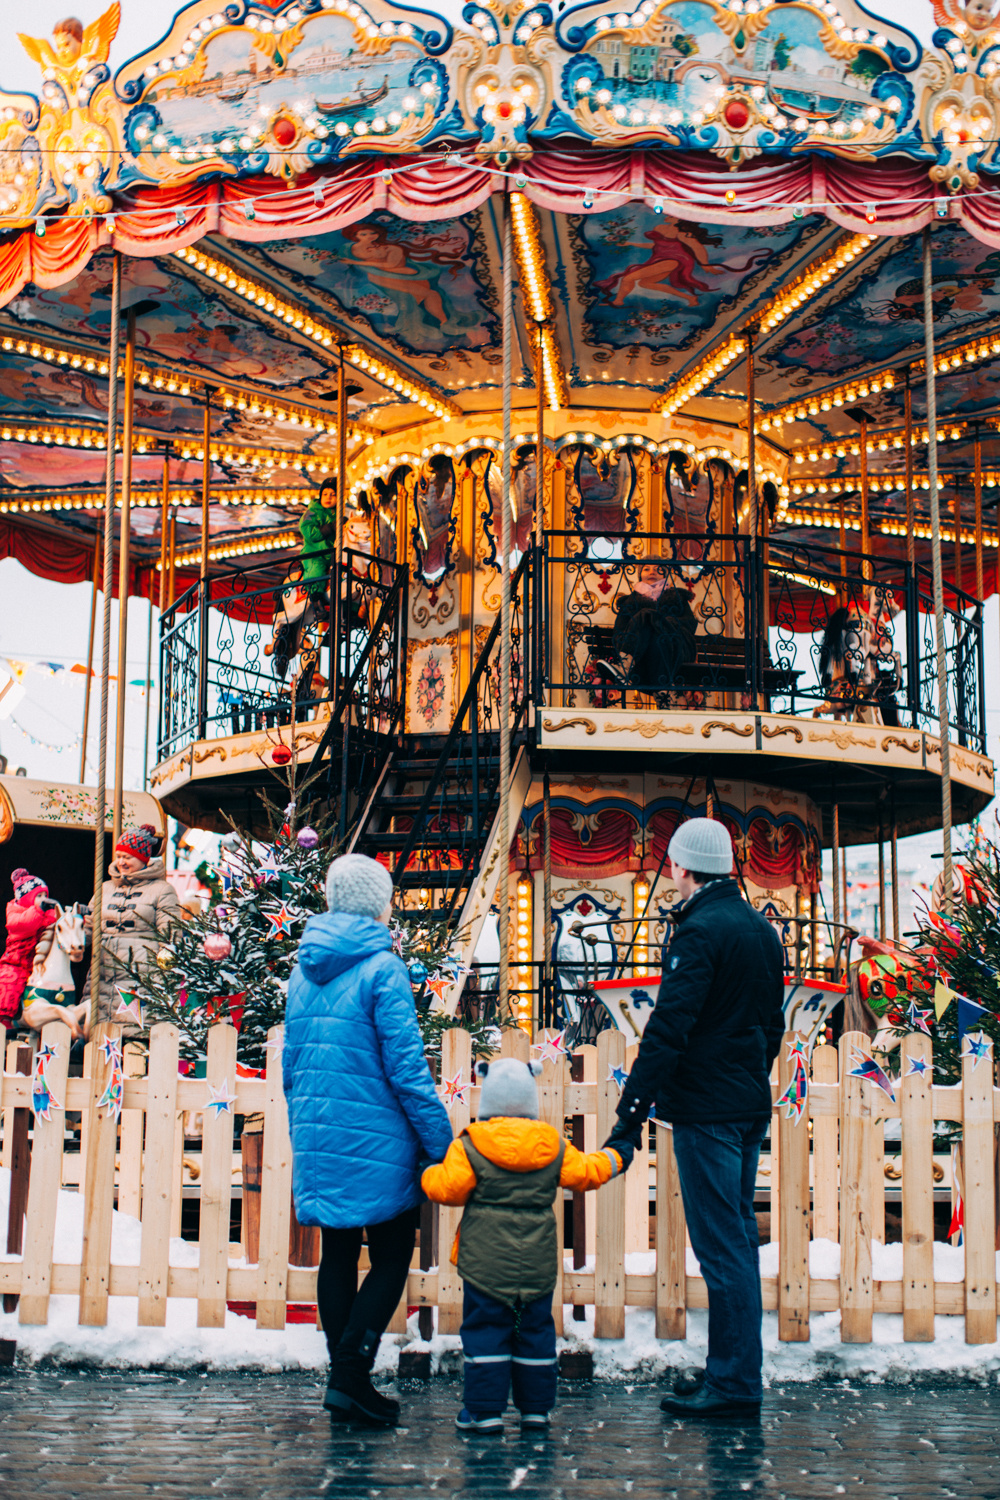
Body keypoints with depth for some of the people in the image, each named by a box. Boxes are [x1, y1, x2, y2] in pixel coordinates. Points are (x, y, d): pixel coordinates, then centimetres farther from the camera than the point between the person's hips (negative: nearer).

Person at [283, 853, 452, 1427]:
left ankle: (344, 1379, 17)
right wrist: (442, 1144, -10)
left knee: (338, 1255, 13)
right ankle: (351, 1374, -5)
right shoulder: (382, 968, -12)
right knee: (392, 1259, 3)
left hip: (318, 1138, 7)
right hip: (377, 1141, -7)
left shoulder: (305, 969, 9)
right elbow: (406, 1068, -15)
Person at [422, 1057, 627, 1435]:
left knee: (485, 1329, 3)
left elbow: (448, 1189, -11)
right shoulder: (554, 1147, 3)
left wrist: (430, 1173, 10)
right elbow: (584, 1173, 9)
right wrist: (613, 1158, 27)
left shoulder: (469, 1147, -7)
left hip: (486, 1259, -3)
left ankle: (484, 1410, 1)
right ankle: (536, 1408, 19)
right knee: (535, 1328, 13)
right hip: (538, 1262, 3)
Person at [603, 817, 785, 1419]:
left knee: (721, 1248, -5)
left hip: (706, 1112, -9)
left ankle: (733, 1385, 0)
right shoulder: (761, 929, 12)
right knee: (739, 1239, 14)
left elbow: (668, 1030, -21)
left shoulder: (699, 932, -15)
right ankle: (739, 1379, 21)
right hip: (752, 1109, 9)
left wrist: (630, 1115, -21)